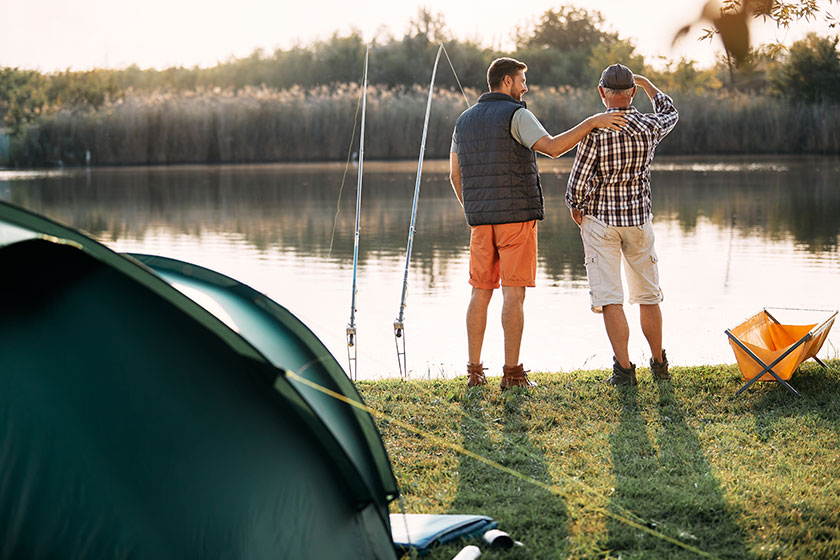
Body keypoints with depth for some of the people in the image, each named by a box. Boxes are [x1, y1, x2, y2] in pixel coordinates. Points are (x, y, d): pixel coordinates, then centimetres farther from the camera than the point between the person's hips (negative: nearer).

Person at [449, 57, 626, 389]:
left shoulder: (465, 120, 14)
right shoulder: (516, 115, -7)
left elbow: (455, 174, 17)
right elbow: (552, 147, -21)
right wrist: (592, 122, -17)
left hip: (481, 220, 6)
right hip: (517, 215, -6)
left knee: (481, 292, 8)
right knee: (514, 293, -4)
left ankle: (475, 372, 7)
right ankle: (512, 373, -5)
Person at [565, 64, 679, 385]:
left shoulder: (595, 130, -14)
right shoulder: (649, 127, -3)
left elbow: (578, 183, -15)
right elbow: (670, 113, 23)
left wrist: (575, 208, 4)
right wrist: (646, 83, 35)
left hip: (600, 219, -3)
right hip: (639, 219, 3)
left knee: (609, 298, -3)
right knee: (648, 296, 14)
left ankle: (624, 368, -8)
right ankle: (659, 365, 23)